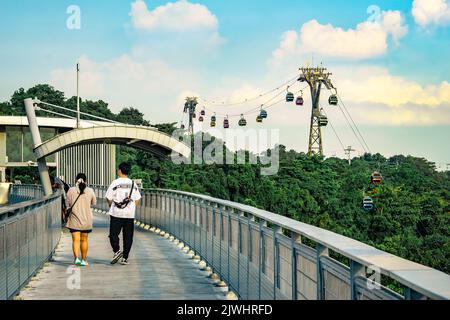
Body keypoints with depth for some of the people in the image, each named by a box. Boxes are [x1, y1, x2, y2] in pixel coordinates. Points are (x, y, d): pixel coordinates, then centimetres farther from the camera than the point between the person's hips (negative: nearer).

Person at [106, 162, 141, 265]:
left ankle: (117, 251, -14)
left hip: (117, 214, -3)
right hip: (130, 214, 3)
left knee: (113, 234, 6)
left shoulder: (115, 183, -7)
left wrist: (111, 206, 14)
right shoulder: (133, 184, 5)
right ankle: (125, 258, 9)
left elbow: (109, 199, -5)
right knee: (128, 236, 7)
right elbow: (137, 200, 8)